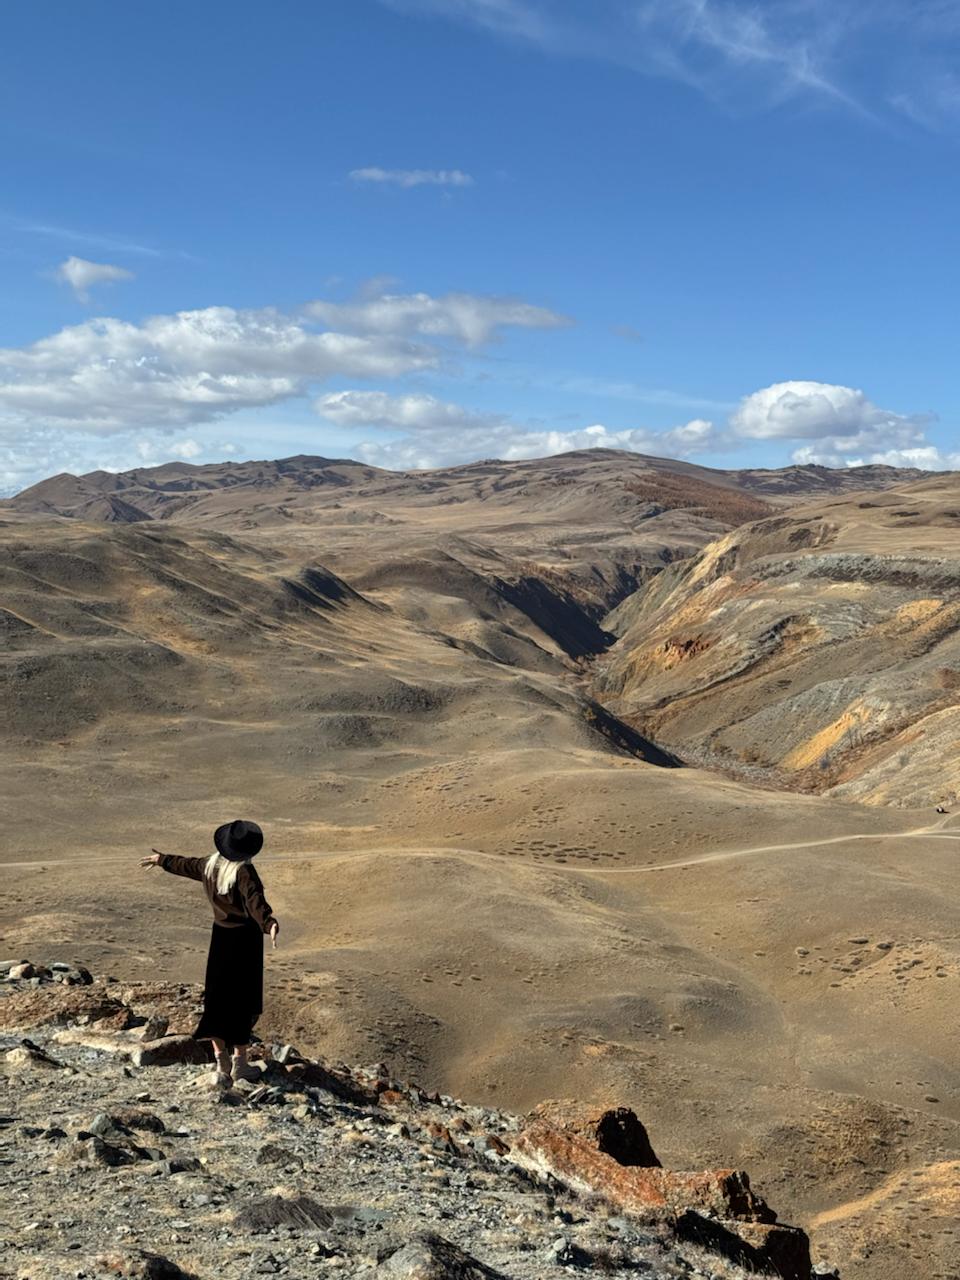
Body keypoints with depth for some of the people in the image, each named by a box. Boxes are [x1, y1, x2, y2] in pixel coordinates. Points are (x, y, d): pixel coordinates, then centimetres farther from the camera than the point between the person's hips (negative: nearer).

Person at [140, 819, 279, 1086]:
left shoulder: (212, 864, -2)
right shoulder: (245, 872, -22)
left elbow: (186, 865, 18)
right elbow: (256, 903, -40)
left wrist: (162, 859, 38)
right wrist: (269, 922, -57)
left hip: (220, 934, 6)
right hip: (245, 937, -6)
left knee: (216, 996, 11)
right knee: (244, 999, 7)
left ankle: (221, 1065, 7)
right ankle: (239, 1062, 15)